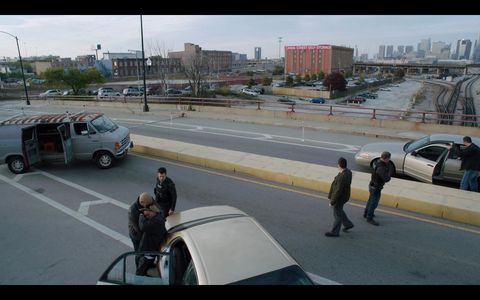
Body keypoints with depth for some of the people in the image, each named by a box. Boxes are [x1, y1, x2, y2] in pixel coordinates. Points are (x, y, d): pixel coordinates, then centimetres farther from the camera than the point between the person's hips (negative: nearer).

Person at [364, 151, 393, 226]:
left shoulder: (379, 162, -4)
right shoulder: (380, 168, -34)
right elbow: (387, 179, -34)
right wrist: (391, 169, -22)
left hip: (373, 185, 10)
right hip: (375, 188, -10)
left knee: (371, 200, 26)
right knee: (374, 203, 6)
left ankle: (366, 213, 43)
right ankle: (369, 218, 22)